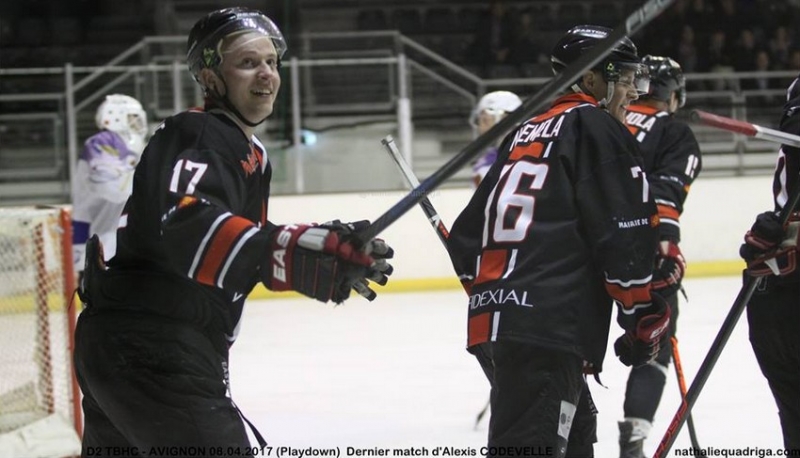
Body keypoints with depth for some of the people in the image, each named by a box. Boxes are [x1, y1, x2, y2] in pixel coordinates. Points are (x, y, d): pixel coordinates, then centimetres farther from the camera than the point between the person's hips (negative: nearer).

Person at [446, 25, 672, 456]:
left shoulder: (525, 133, 24)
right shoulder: (596, 128, -1)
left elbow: (467, 236, 25)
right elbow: (624, 234, -9)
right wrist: (646, 317, 0)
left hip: (492, 320, 10)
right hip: (547, 329, -9)